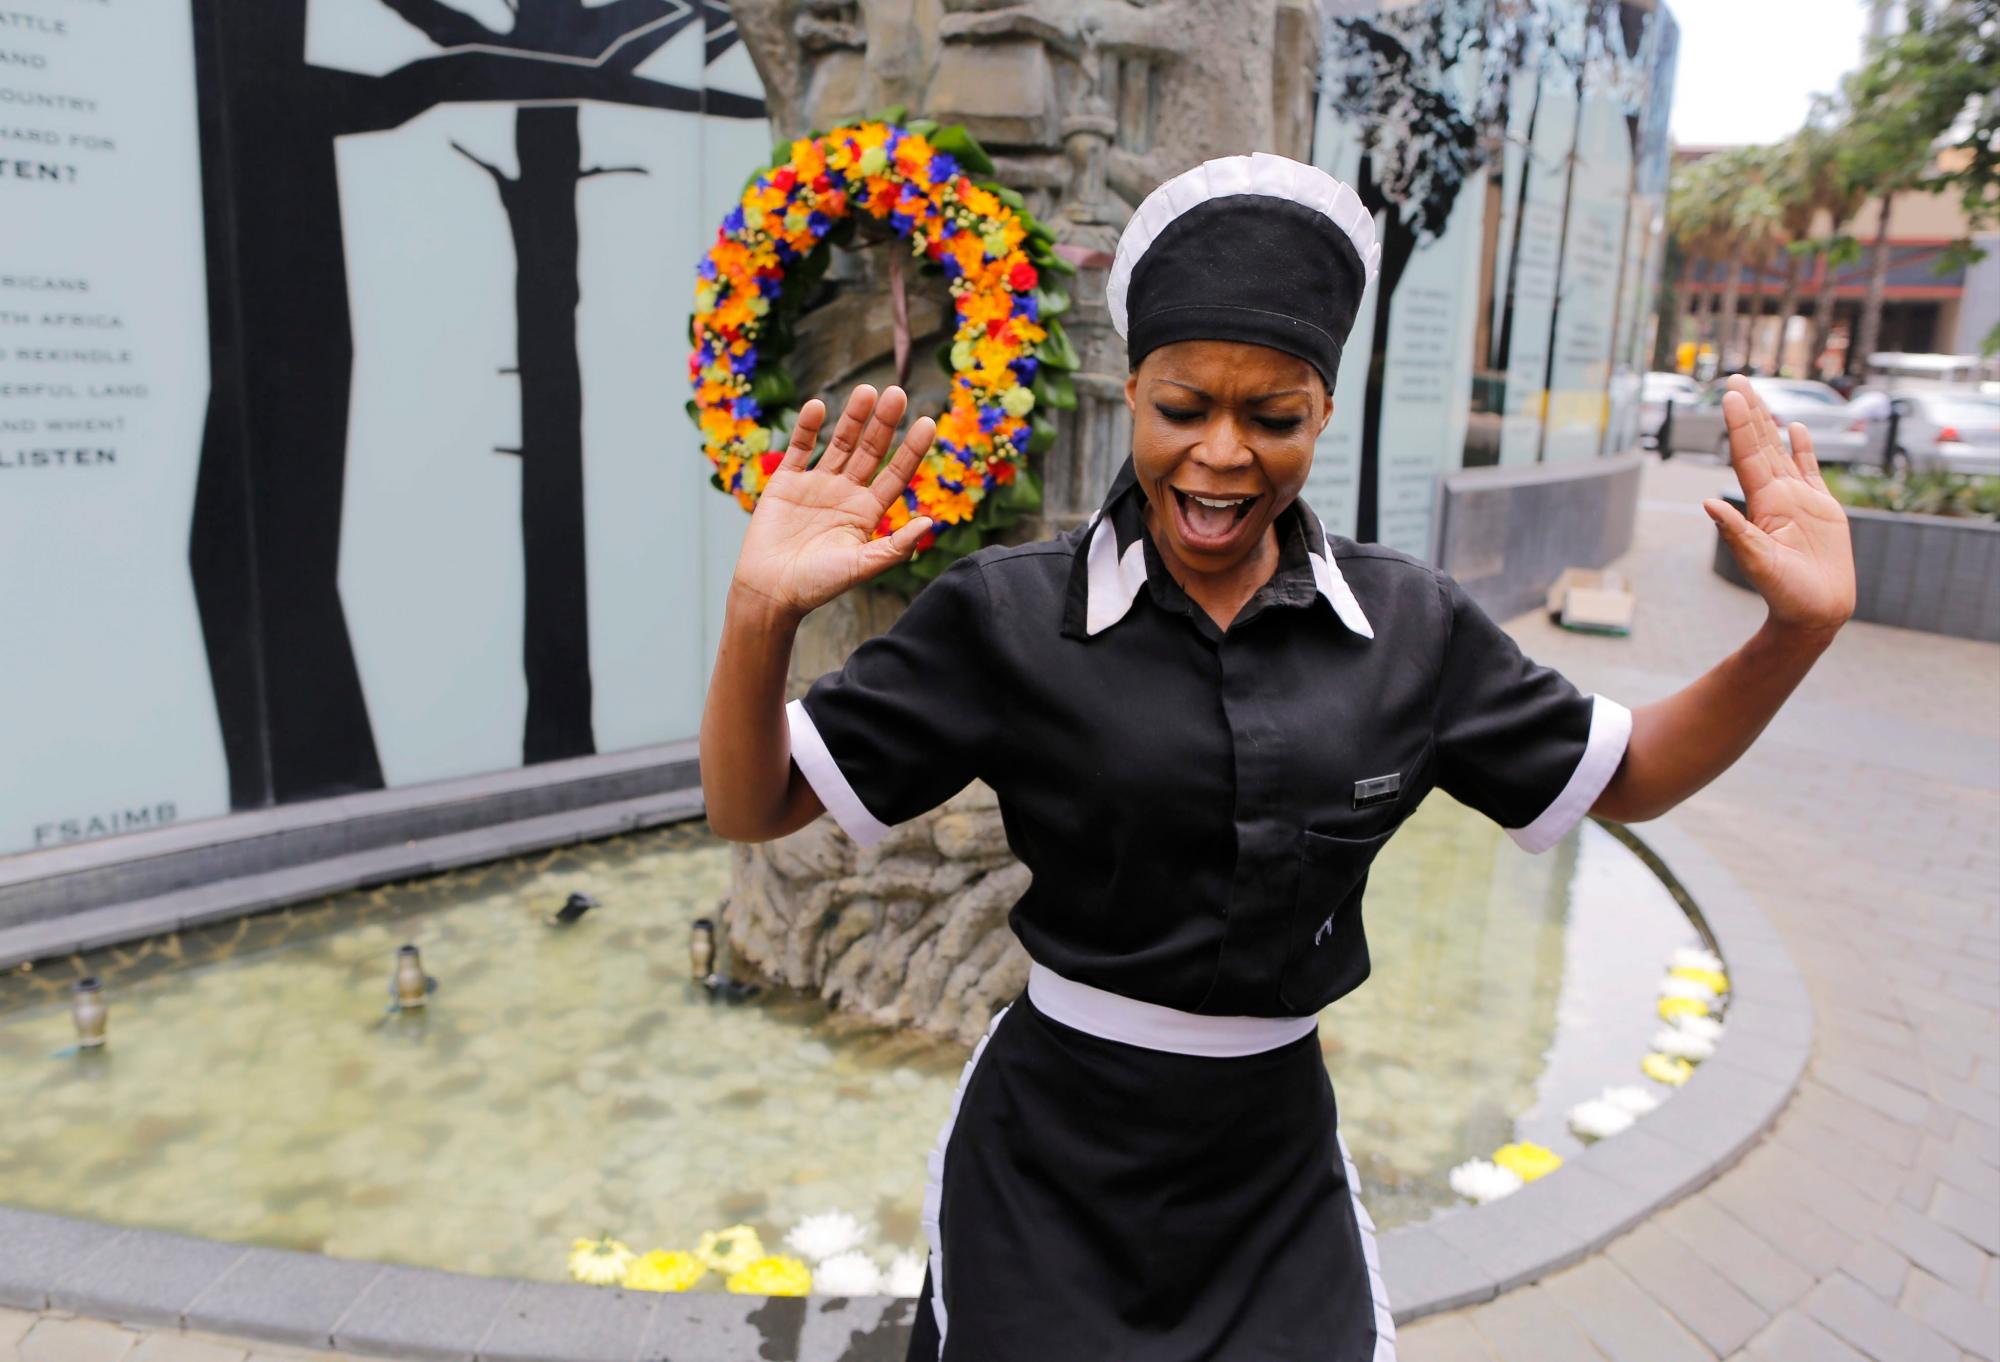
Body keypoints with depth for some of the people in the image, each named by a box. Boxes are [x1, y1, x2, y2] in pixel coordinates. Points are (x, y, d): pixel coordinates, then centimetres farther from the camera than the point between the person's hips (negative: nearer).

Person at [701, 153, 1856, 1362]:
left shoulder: (1411, 629, -5)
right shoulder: (1009, 618, -14)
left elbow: (1628, 776, 8)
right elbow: (753, 808, -11)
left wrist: (1800, 630, -9)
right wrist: (763, 616, -31)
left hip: (1279, 1163, 3)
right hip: (1049, 1173, -2)